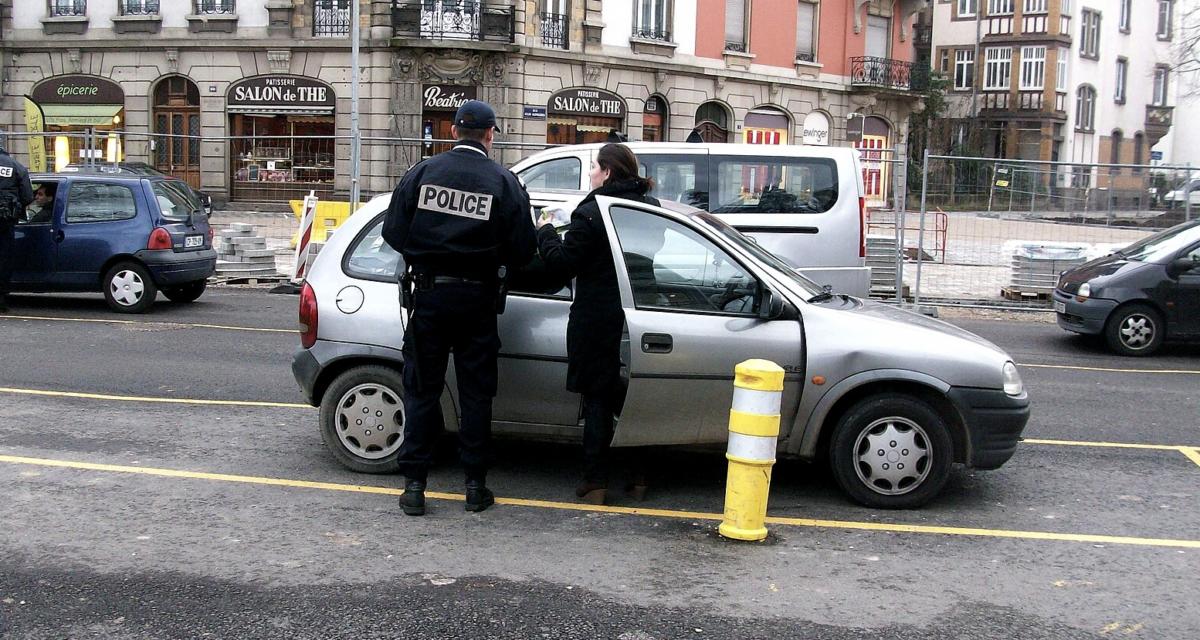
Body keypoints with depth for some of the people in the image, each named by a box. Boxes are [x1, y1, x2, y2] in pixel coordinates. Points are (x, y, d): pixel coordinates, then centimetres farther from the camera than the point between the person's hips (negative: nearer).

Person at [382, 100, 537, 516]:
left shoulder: (421, 173, -2)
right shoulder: (504, 183, -5)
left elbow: (394, 234, -3)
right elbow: (521, 253, -7)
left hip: (427, 295, 1)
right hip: (477, 299, -1)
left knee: (422, 390, 9)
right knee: (476, 393, 10)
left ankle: (414, 485, 10)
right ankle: (476, 485, 15)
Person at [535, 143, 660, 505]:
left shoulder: (590, 213, -15)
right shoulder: (651, 208, 5)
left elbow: (564, 263, -12)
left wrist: (545, 232, 4)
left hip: (598, 323, -6)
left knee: (597, 401, 3)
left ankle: (595, 482, 7)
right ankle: (639, 477, 22)